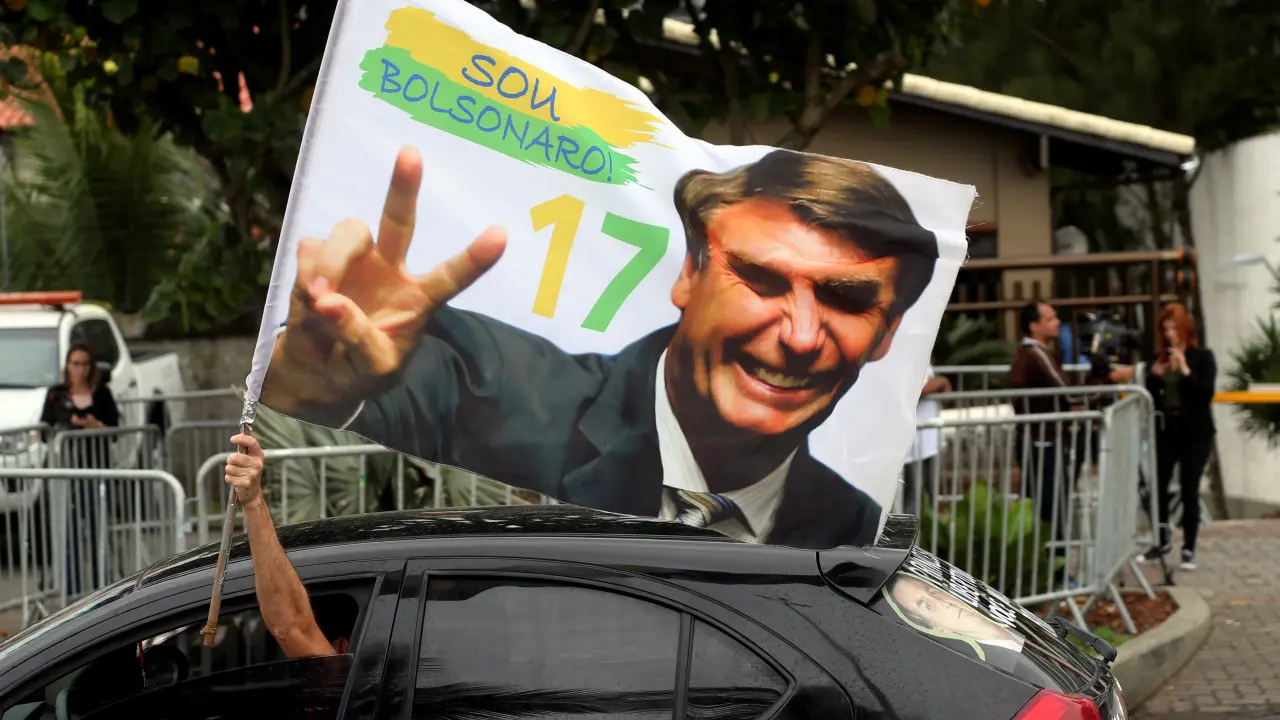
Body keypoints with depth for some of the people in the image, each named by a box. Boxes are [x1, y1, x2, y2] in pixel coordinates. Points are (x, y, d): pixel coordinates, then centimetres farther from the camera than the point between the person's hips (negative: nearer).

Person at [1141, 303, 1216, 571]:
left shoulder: (1202, 357, -3)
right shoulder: (1159, 357, 5)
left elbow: (1207, 393, -13)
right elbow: (1149, 395, 8)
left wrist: (1185, 370, -22)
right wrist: (1155, 375, -10)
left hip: (1195, 433, -3)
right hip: (1165, 431, 3)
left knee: (1189, 490, 0)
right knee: (1158, 487, 1)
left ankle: (1189, 549, 8)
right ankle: (1163, 542, 19)